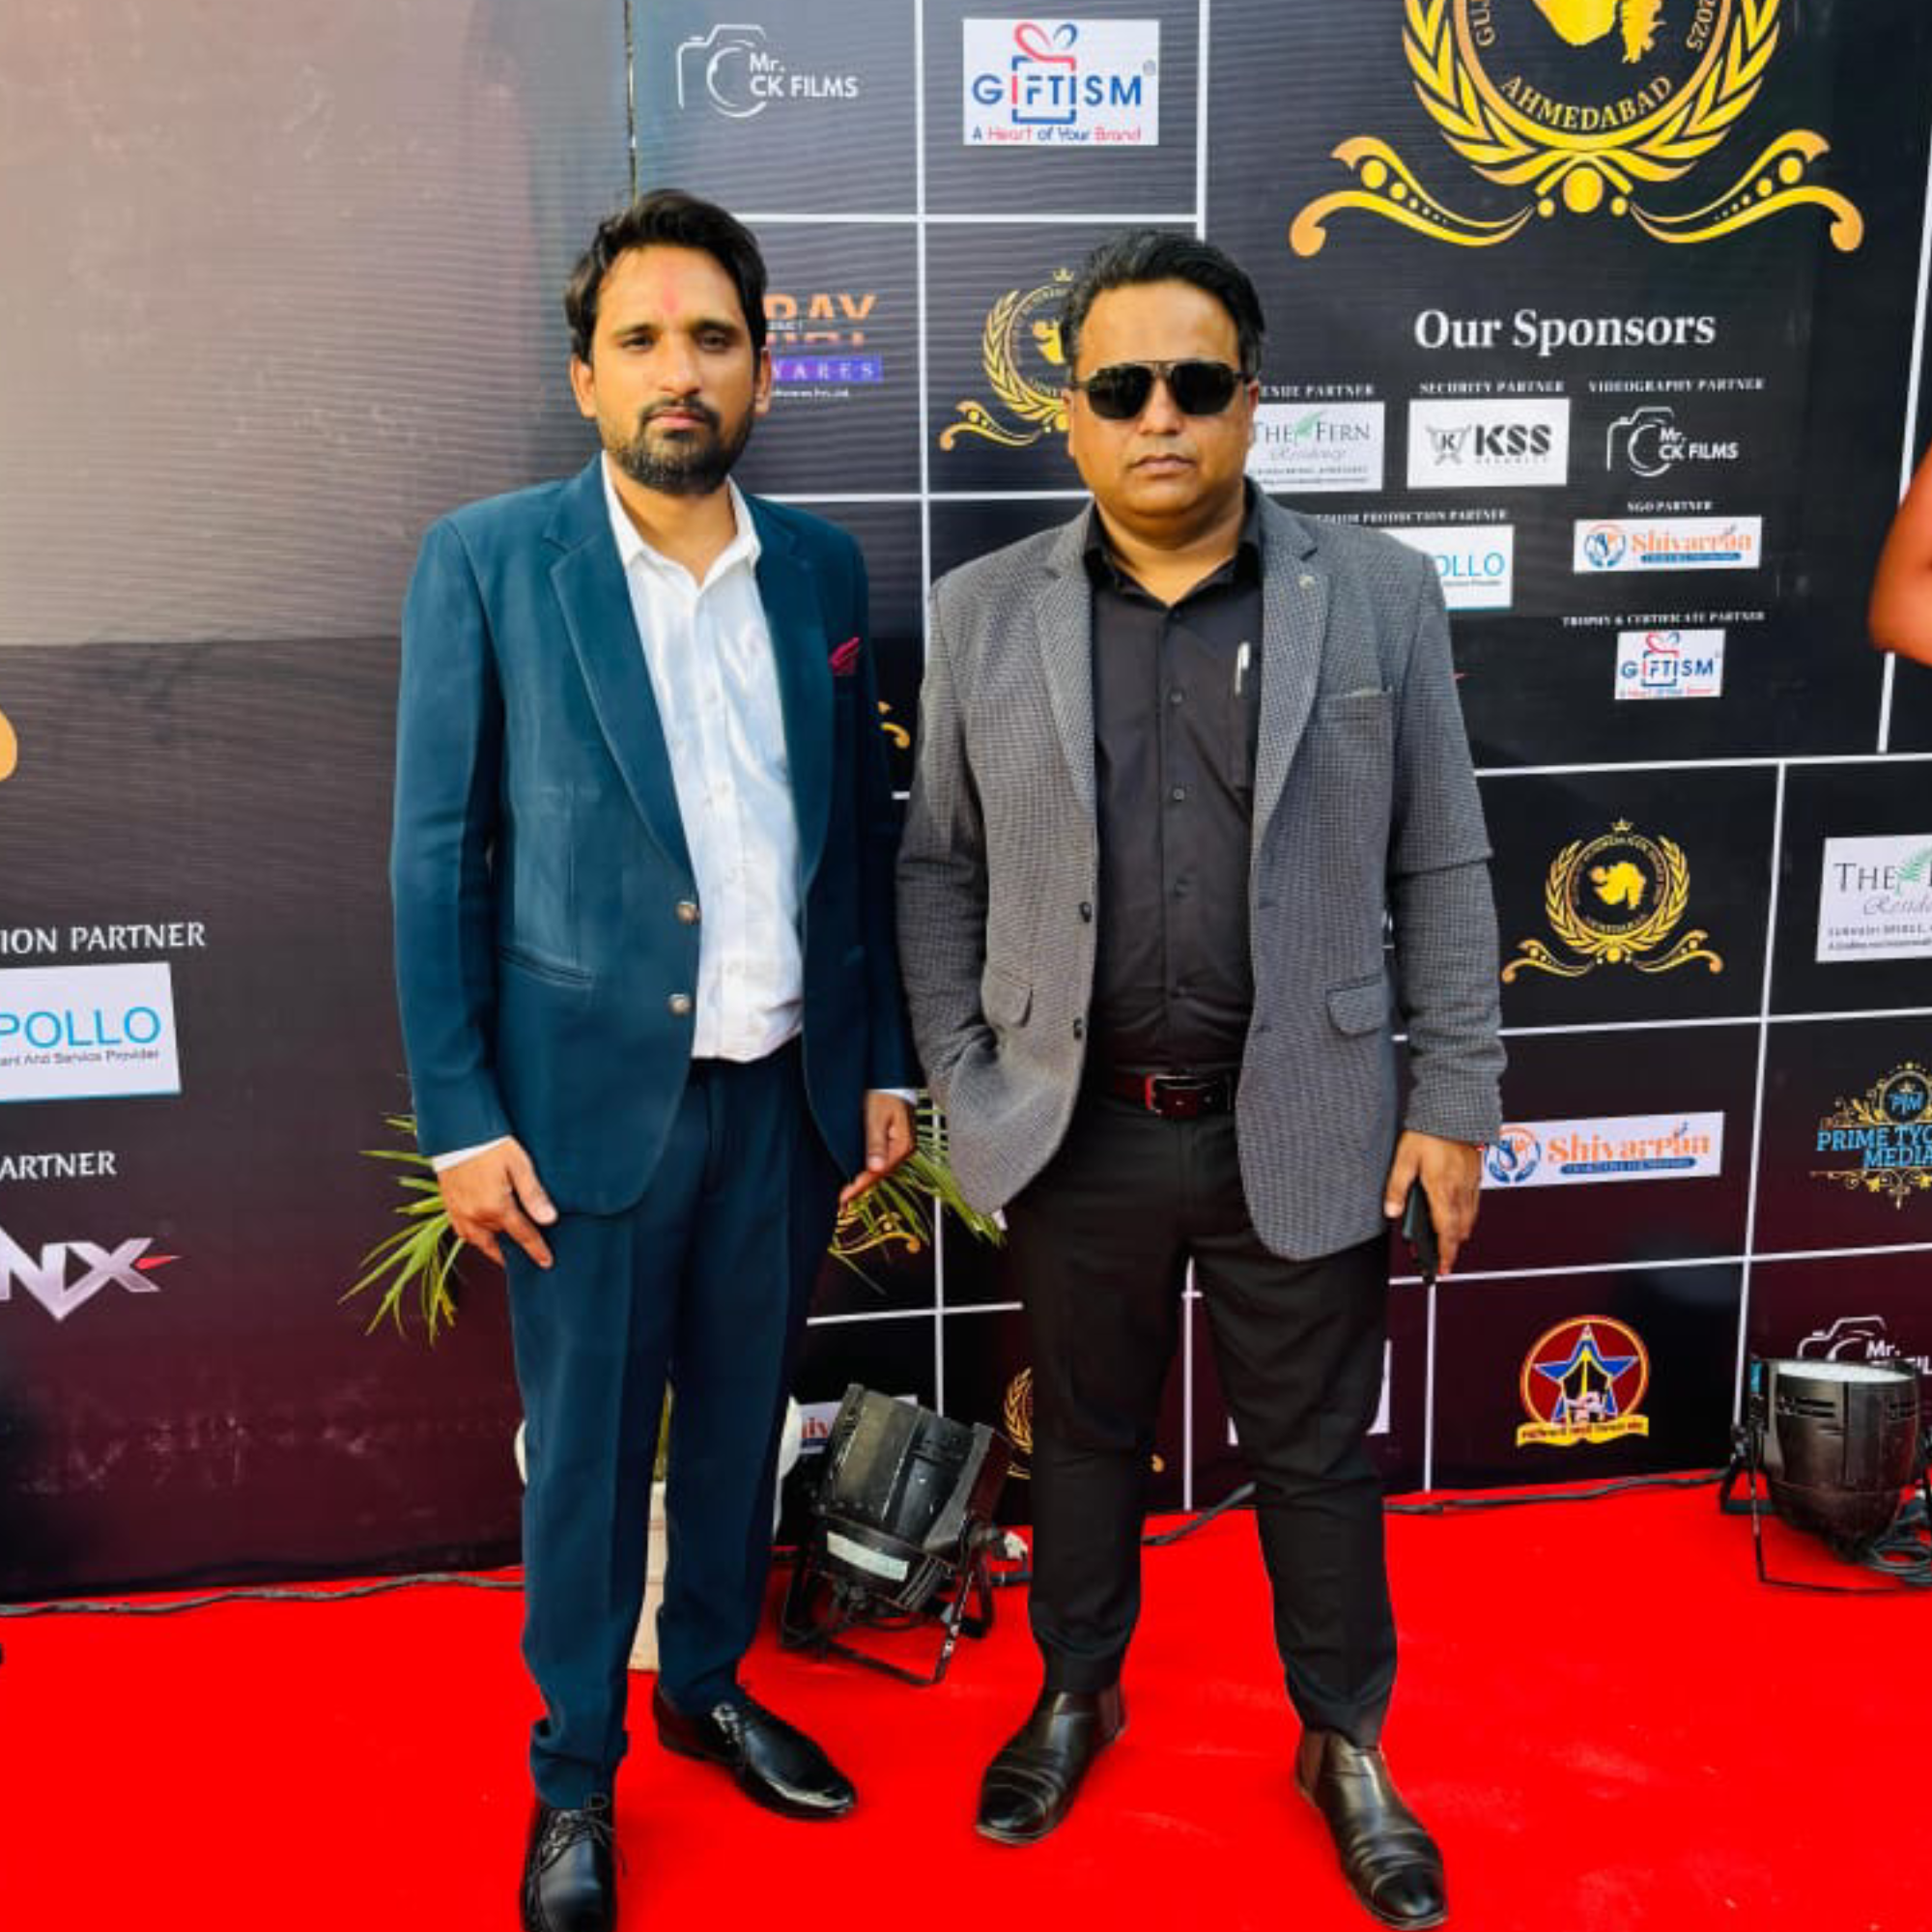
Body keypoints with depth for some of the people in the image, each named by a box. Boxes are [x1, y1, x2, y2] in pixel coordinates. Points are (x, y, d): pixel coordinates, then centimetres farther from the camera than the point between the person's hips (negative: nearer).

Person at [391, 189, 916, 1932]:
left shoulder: (820, 569, 5)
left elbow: (862, 834, 9)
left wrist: (880, 1060, 9)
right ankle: (575, 1767, 30)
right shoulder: (485, 564, -7)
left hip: (786, 1087, 4)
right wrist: (464, 1119, -9)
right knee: (588, 1447, 9)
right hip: (592, 1093, -3)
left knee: (743, 1413, 18)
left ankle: (711, 1683, 40)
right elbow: (438, 857, -6)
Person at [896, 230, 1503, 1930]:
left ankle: (1347, 1744, 37)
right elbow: (940, 867, 4)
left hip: (1303, 1130, -1)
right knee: (1085, 1434, 19)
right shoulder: (986, 612, 0)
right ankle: (1079, 1694, 43)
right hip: (1074, 1132, 1)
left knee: (1319, 1457, 14)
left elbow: (1441, 870, -1)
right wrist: (962, 1083, -1)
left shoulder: (1381, 595, -2)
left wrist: (1455, 1101, -3)